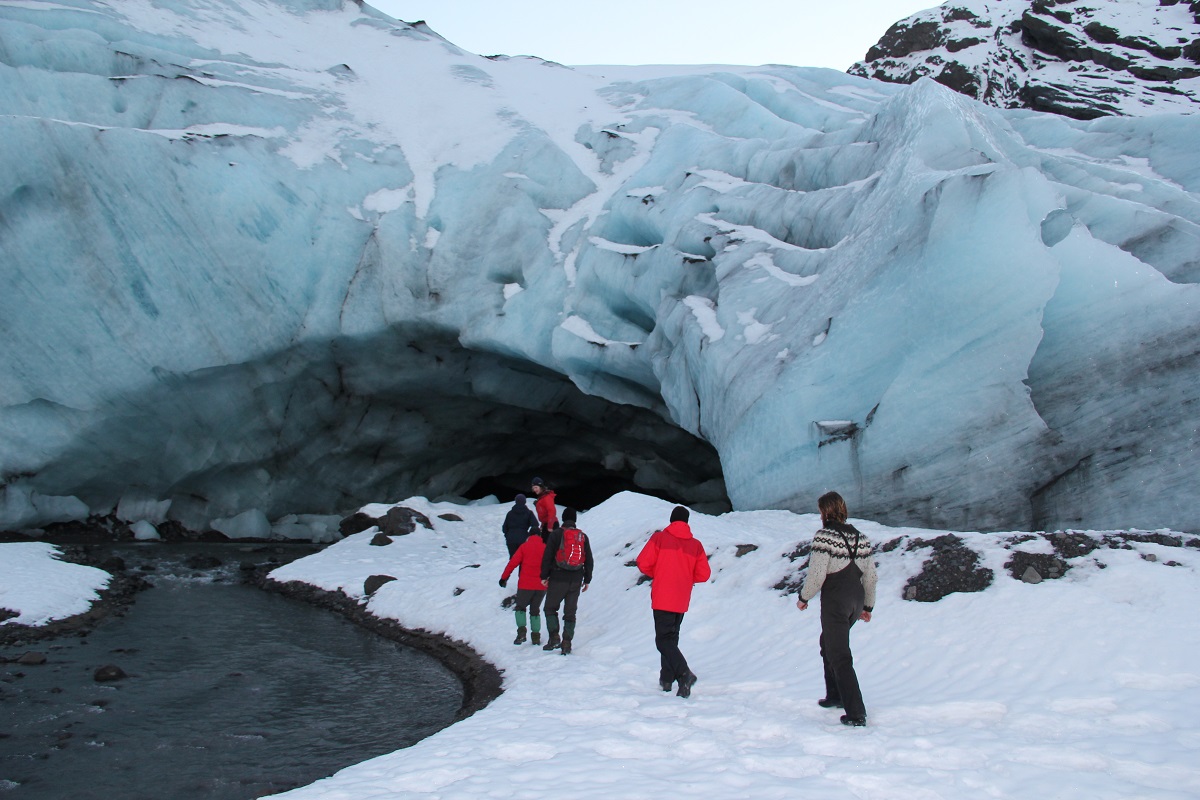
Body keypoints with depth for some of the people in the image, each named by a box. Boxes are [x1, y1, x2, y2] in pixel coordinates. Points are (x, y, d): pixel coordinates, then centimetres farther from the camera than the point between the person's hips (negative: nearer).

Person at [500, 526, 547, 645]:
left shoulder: (524, 546, 0)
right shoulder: (545, 548, 6)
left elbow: (513, 563, -5)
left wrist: (504, 577, 1)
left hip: (525, 585, -2)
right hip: (542, 586, 3)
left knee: (520, 607, 13)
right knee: (535, 610, 16)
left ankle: (521, 631, -6)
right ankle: (536, 636, 9)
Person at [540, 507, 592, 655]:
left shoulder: (556, 534, -3)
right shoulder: (583, 536, 9)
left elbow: (547, 556, -7)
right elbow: (589, 560, 11)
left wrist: (544, 576, -2)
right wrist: (587, 580, 17)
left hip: (558, 578, -3)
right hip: (576, 580, 3)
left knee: (550, 608, 8)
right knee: (570, 612, 8)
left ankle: (554, 636, -6)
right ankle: (567, 642, 3)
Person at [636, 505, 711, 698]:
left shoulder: (660, 537, -3)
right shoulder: (696, 545, 6)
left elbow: (643, 563, -7)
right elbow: (703, 574, 5)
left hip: (662, 599, -5)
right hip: (682, 601, 5)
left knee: (664, 639, -8)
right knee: (672, 637, 19)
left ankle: (684, 673, -27)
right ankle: (667, 678, 19)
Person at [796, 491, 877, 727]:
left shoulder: (824, 536, -14)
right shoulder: (860, 538, 7)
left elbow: (816, 574, -16)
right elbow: (871, 576, 10)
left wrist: (804, 597, 0)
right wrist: (868, 606, 20)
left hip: (835, 601, -7)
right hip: (856, 602, 7)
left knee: (840, 656, -3)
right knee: (828, 643, 27)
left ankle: (856, 713, -7)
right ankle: (835, 695, 35)